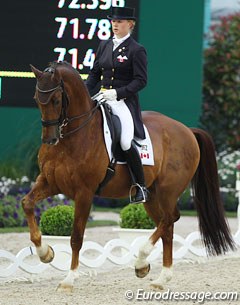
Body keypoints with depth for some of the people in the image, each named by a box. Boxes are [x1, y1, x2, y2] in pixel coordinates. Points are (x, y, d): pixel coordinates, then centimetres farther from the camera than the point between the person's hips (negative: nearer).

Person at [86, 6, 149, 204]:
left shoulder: (136, 50, -4)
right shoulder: (104, 46, 14)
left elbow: (141, 80, -10)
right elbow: (95, 74, 18)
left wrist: (117, 93, -20)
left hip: (124, 101, -7)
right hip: (102, 99, 7)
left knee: (126, 143, -20)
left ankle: (141, 187, -7)